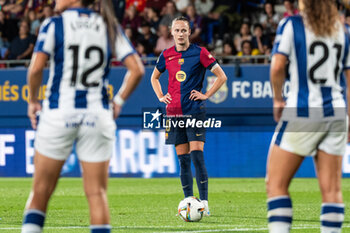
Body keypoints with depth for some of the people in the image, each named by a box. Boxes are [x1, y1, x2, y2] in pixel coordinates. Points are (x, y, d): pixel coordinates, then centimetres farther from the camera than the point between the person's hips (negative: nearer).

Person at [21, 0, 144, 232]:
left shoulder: (54, 25, -3)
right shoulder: (110, 27, 7)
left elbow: (36, 68, -14)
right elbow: (137, 69, -1)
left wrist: (33, 100, 1)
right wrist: (119, 101, 9)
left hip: (58, 115, -2)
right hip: (97, 116, 2)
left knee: (40, 191, 8)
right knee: (97, 193, 5)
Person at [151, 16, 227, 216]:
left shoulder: (199, 53, -3)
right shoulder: (166, 55, 9)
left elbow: (222, 76, 0)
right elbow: (154, 77, 27)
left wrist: (206, 95, -5)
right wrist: (161, 96, 12)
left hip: (195, 112, -4)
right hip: (174, 113, 4)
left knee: (197, 157, -12)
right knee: (183, 160, 5)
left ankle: (204, 203, -12)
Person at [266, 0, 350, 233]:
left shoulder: (291, 25, -4)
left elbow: (277, 67, -13)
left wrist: (278, 98, 2)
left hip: (302, 112, -5)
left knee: (276, 184, 0)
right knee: (331, 189, 4)